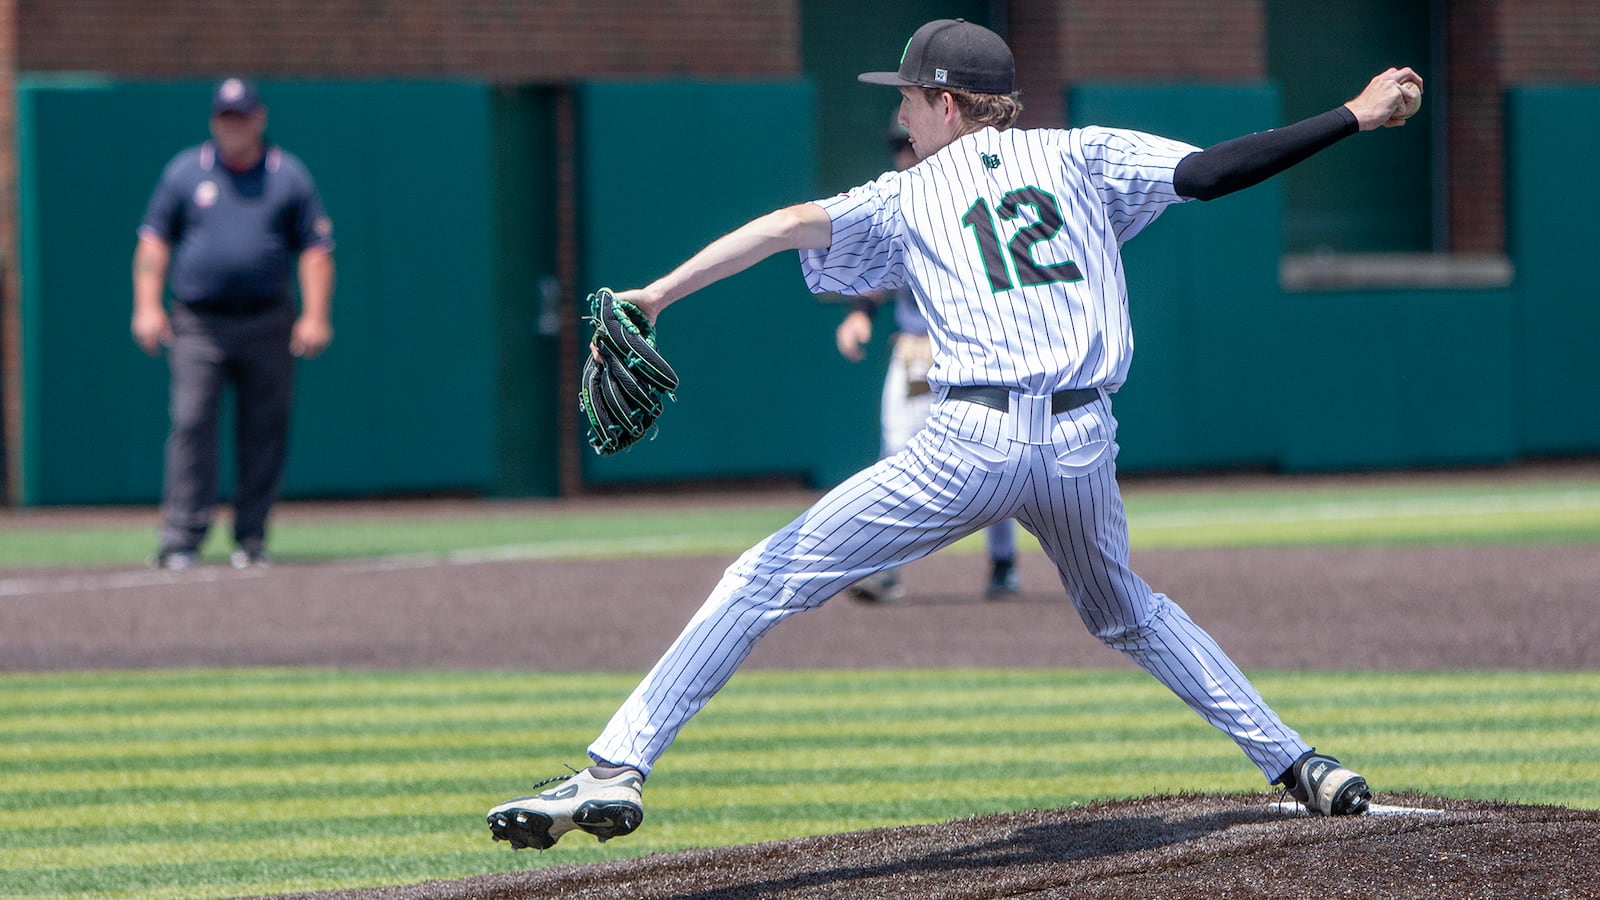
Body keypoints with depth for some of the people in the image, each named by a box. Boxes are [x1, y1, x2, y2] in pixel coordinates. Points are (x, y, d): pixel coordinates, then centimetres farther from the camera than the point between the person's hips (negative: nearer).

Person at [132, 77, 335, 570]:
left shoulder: (289, 175, 8)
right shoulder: (184, 172, 9)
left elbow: (316, 248, 6)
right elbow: (153, 240, 9)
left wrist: (315, 316, -3)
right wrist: (147, 305, -2)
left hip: (268, 324, 1)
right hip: (198, 322, -1)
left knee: (264, 433, 2)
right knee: (191, 425, -11)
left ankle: (250, 539, 10)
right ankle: (181, 540, -13)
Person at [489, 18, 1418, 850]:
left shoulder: (908, 197, 13)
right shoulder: (1078, 156, 18)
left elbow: (801, 223, -3)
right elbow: (1209, 172, 8)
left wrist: (660, 293, -12)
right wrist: (1355, 118, 13)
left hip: (973, 441, -4)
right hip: (1083, 445, 4)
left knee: (765, 582, 1)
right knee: (1126, 612, 32)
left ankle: (618, 767, -11)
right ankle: (1294, 761, 28)